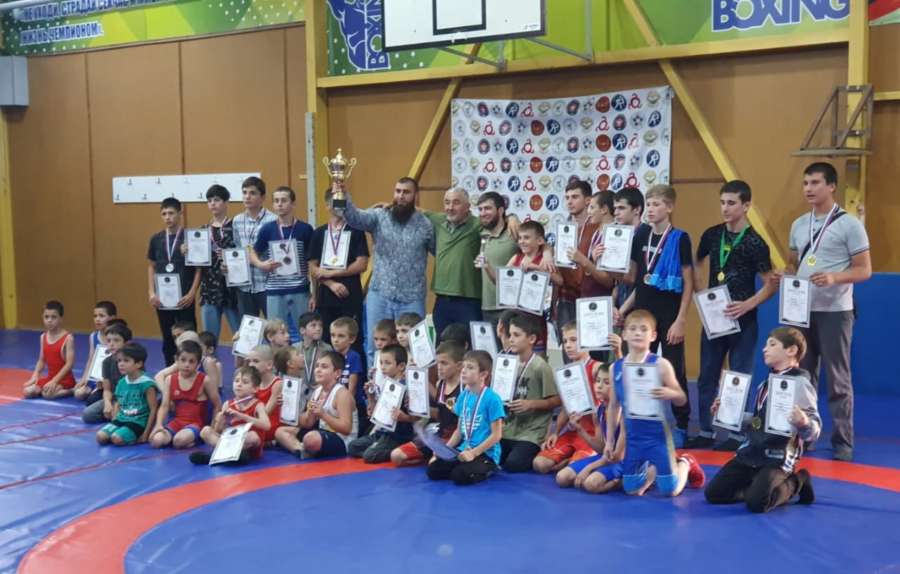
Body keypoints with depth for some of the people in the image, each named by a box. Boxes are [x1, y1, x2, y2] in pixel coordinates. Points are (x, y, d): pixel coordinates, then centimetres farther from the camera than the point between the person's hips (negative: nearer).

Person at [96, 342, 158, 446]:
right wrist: (113, 424, 7)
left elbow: (153, 410, -12)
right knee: (100, 436, -15)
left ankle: (138, 438, -2)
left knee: (117, 439, -27)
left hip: (138, 422, -7)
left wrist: (146, 434, -12)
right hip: (121, 419, 7)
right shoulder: (121, 382, 8)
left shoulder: (146, 384, -14)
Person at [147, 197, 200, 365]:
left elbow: (199, 267, -4)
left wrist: (191, 293, -11)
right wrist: (151, 293, 4)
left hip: (184, 297, -4)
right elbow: (151, 266, 13)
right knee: (167, 339, 11)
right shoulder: (156, 239, 6)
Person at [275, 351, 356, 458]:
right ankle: (301, 449, -18)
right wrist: (309, 413, -12)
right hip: (323, 434, 9)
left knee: (311, 438, -41)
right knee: (281, 431, 10)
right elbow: (306, 424, 11)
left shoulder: (342, 393, -15)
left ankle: (304, 450, -5)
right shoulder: (317, 391, 10)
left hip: (341, 442, -9)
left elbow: (346, 428, -23)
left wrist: (322, 414, -26)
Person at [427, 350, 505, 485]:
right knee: (433, 470, -8)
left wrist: (474, 452, -19)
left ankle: (488, 468, 0)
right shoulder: (463, 396, 8)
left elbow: (496, 435, -13)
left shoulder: (492, 398, -14)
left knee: (460, 476, -28)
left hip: (486, 453, -7)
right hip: (464, 450, 7)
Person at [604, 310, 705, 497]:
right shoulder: (616, 368, 1)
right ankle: (652, 470, 41)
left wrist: (669, 394, -30)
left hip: (657, 435, -4)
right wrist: (609, 441, 10)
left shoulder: (660, 364, -12)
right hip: (633, 438, 4)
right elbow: (614, 406, 10)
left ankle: (686, 463, 33)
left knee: (670, 491, 1)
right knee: (631, 489, 10)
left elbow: (682, 399, -7)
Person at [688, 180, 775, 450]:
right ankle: (706, 432, 21)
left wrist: (747, 305, -20)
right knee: (707, 376, 10)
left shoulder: (754, 243, -10)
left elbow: (770, 284, -8)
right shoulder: (711, 235, 3)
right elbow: (696, 265, 19)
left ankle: (737, 434, 14)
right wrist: (700, 292, 4)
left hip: (742, 319, -5)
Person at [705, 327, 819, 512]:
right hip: (752, 452, 8)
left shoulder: (800, 383, -13)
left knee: (756, 503, -22)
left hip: (778, 458, -7)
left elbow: (814, 432, -16)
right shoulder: (768, 382, 12)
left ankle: (796, 483, 6)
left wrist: (803, 423, -38)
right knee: (713, 493, 0)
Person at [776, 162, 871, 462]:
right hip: (801, 310, 6)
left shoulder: (849, 224, -7)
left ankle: (842, 442, 9)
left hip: (834, 311, -5)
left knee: (837, 379, 0)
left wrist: (834, 277, -24)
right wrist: (784, 275, -3)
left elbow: (864, 270, -7)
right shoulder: (798, 224, 11)